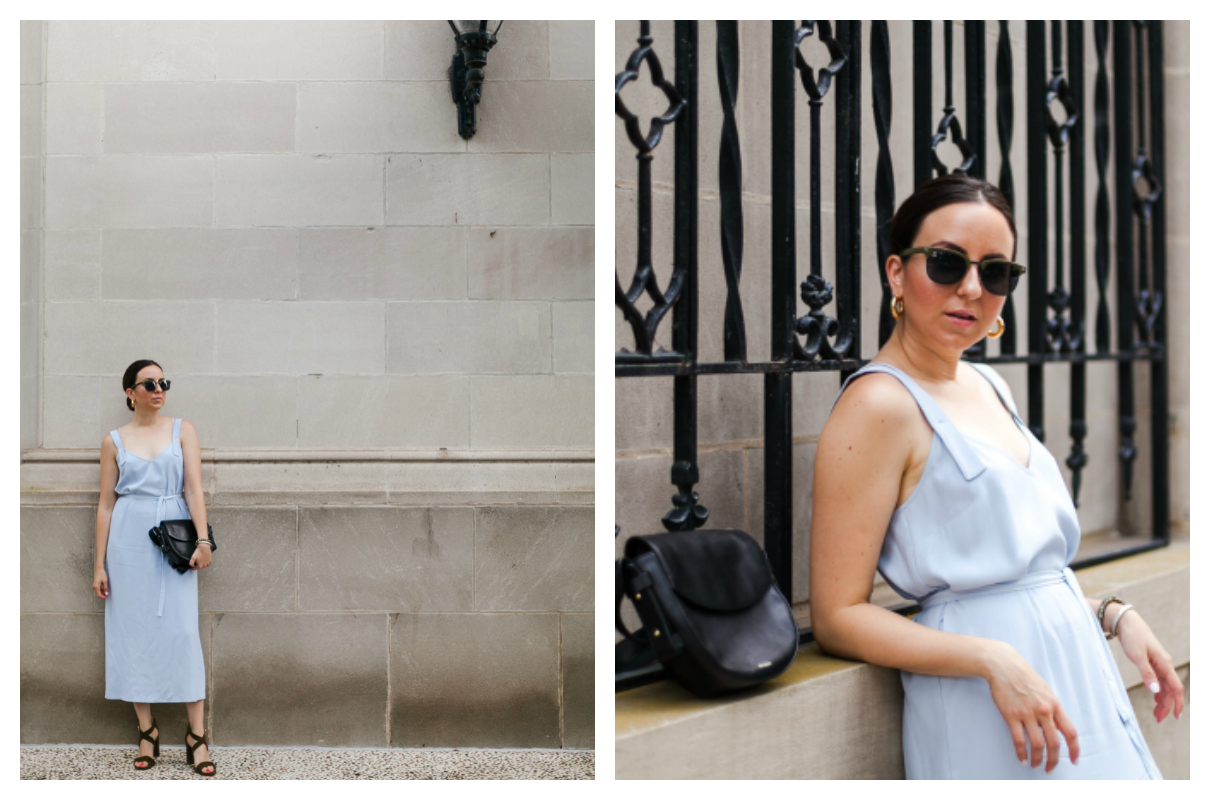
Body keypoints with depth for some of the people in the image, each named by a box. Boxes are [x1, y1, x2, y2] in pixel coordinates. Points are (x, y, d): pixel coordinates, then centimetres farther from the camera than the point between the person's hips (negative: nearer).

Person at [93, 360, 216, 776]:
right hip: (129, 540, 1)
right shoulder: (114, 441, 7)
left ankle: (197, 735, -4)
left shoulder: (182, 430, 6)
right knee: (134, 630, 1)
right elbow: (106, 503, 7)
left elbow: (193, 488, -2)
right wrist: (100, 564, 2)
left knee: (181, 630, -6)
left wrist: (202, 540, -14)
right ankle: (147, 731, 9)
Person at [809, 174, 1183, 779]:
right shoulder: (880, 405, -15)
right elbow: (838, 619, -17)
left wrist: (1110, 614, 7)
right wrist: (993, 659, -24)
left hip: (1077, 675, 8)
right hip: (988, 708, -8)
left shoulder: (987, 385, 11)